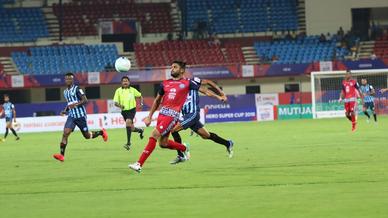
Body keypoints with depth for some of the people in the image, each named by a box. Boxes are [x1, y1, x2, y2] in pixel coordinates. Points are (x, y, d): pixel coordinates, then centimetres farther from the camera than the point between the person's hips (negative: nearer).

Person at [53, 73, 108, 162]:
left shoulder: (76, 89, -9)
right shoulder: (65, 92, 14)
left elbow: (85, 100, -15)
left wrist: (75, 104, -27)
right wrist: (65, 111, 10)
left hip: (80, 115, -5)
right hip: (71, 116, 5)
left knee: (87, 136, 6)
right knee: (65, 133, -15)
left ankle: (101, 132, 36)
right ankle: (61, 155, -20)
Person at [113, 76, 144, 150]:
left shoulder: (132, 90, 2)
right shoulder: (118, 91, 1)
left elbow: (140, 96, 18)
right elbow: (115, 102, -1)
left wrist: (141, 103, 1)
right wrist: (120, 105, -22)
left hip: (132, 109, -3)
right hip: (124, 111, 3)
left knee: (128, 122, -27)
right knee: (131, 128, 10)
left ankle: (128, 143, -25)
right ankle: (140, 130, 47)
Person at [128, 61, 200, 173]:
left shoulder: (187, 83, 1)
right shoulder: (165, 83, 16)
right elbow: (157, 100, 24)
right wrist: (149, 116, 20)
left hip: (172, 114, -7)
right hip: (162, 112, 7)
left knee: (154, 135, -17)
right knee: (163, 143, 11)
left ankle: (139, 164, -18)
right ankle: (184, 149, 38)